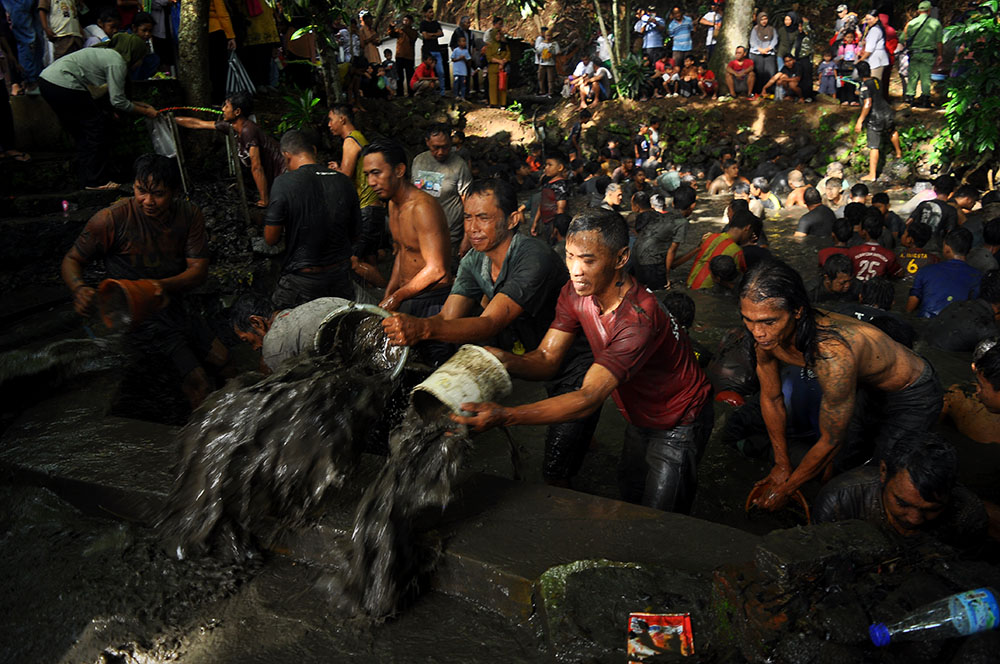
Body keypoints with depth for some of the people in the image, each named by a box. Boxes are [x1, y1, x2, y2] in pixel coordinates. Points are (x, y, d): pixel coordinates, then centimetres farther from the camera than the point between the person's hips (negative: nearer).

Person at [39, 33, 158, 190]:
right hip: (63, 85, -10)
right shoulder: (117, 62, -9)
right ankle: (95, 181, 3)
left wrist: (140, 104, 26)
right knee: (96, 125, 0)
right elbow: (118, 101, -9)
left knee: (80, 131, 19)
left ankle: (86, 176, 26)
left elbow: (113, 94, 23)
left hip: (46, 78, 10)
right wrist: (145, 112, 1)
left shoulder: (108, 53, 20)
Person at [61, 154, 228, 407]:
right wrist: (79, 289, -30)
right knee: (197, 380, -18)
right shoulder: (113, 219, -17)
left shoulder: (190, 215, -5)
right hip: (137, 317, -5)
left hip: (175, 307, 6)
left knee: (224, 360, 9)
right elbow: (72, 260, -7)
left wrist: (164, 286, -30)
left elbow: (199, 270, -10)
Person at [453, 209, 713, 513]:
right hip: (639, 417, 7)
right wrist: (507, 361, -40)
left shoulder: (639, 319, -39)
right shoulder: (575, 294, -14)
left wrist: (504, 415, -53)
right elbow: (547, 358, -16)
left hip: (678, 423, -7)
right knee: (629, 502, 21)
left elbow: (589, 397, -43)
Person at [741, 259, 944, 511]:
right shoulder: (766, 335, -23)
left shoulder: (832, 356, -44)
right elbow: (771, 398, -5)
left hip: (913, 395, -6)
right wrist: (782, 465, 1)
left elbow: (830, 441, -30)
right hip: (866, 382, 6)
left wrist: (785, 490, -17)